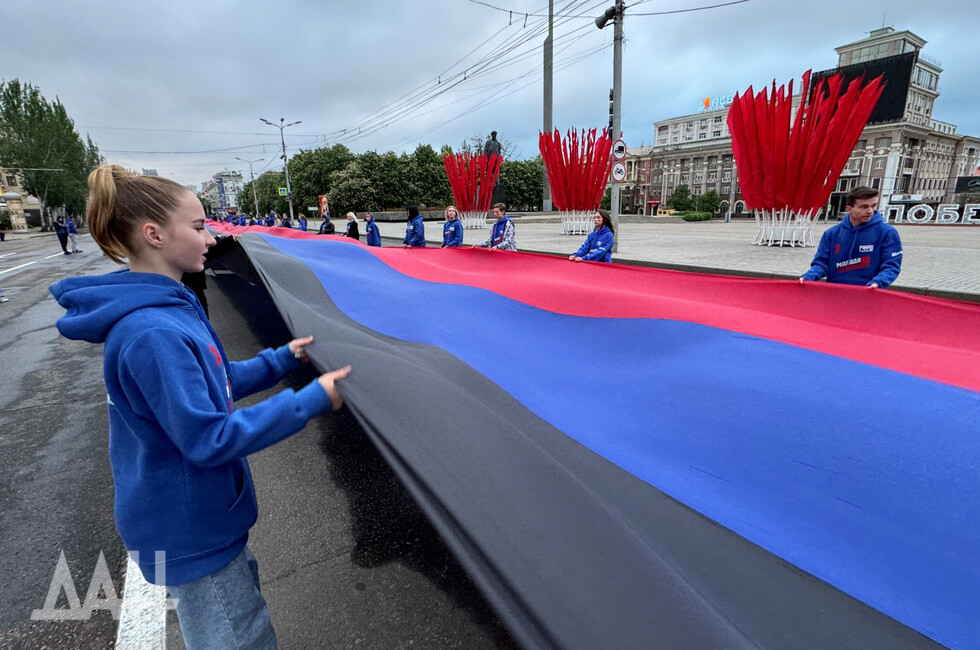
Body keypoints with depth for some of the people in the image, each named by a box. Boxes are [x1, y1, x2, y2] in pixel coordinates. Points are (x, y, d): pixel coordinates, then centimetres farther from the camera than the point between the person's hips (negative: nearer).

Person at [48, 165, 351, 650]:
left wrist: (281, 358, 5)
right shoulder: (153, 335, -30)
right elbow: (209, 439, -29)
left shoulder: (169, 307, 2)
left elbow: (214, 383, 12)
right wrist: (311, 400, -27)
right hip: (191, 532, -9)